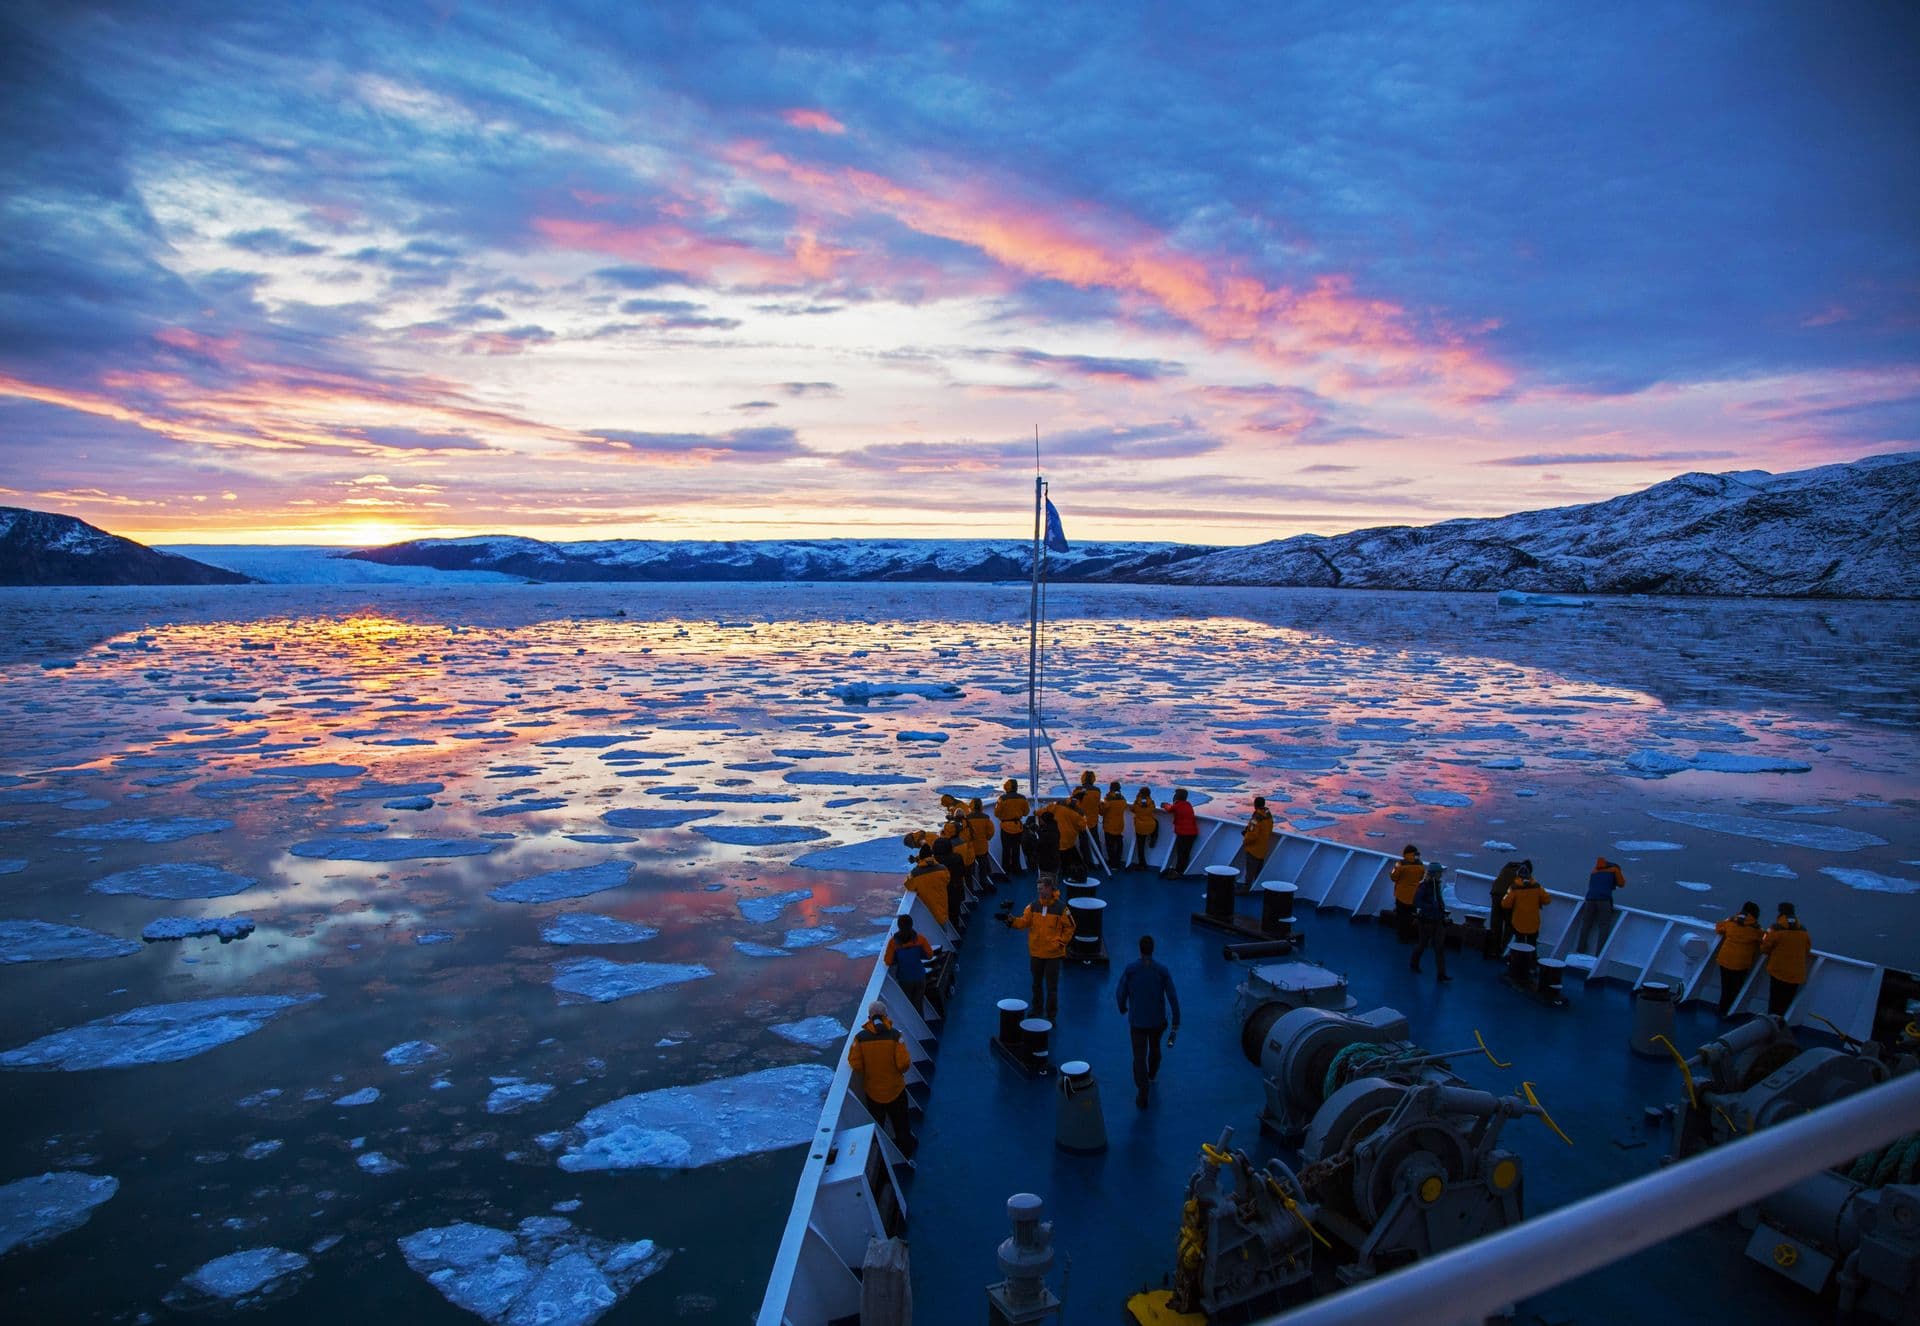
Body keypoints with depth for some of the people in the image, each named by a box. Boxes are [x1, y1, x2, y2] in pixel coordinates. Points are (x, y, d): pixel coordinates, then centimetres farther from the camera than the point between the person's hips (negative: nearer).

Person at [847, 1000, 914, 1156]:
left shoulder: (860, 1037, -13)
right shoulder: (895, 1035, -17)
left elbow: (855, 1065, -11)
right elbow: (904, 1063, -18)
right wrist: (900, 1072, 3)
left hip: (873, 1092, 1)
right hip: (896, 1090, -1)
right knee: (902, 1127, 19)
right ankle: (906, 1157, 29)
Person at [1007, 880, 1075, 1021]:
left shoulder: (1061, 908, -12)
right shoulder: (1033, 906, -2)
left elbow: (1069, 927, -2)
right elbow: (1024, 922, -6)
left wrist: (1061, 942, -7)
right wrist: (1013, 921, -25)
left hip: (1053, 953, -4)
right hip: (1036, 952, 4)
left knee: (1051, 986, 5)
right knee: (1037, 984, 19)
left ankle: (1051, 1014, 18)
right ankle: (1036, 1010, 36)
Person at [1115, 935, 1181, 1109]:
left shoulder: (1130, 969, -14)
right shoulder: (1162, 970, -12)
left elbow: (1120, 994, -6)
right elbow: (1173, 997, -10)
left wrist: (1122, 1007, 15)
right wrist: (1176, 1022, -2)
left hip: (1137, 1021, -2)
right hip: (1157, 1020, 2)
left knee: (1139, 1057, 2)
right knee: (1155, 1047, 28)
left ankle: (1142, 1095, -3)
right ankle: (1152, 1074, 53)